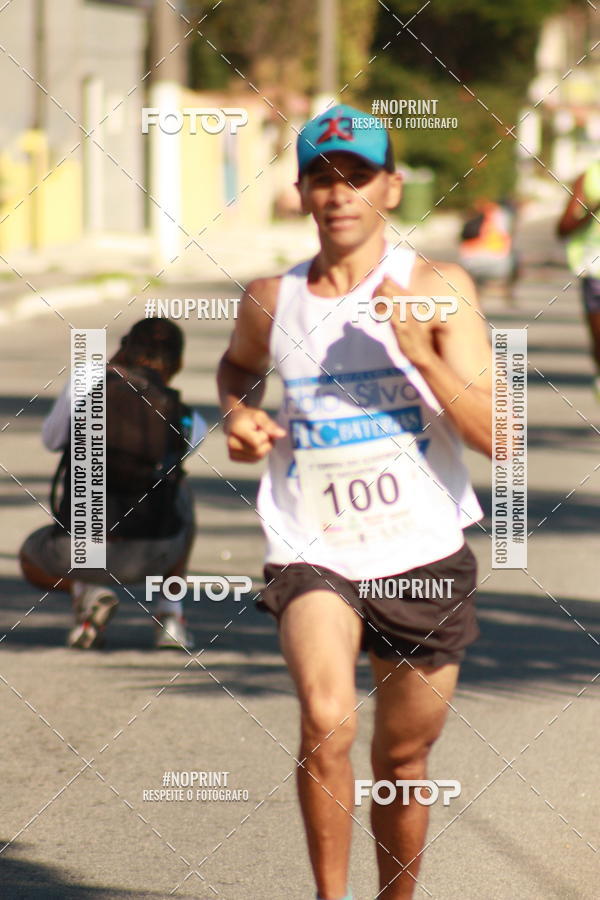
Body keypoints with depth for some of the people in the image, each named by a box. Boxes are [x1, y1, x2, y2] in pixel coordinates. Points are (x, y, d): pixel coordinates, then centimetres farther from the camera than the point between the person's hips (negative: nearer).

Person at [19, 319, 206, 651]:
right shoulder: (189, 421, 4)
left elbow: (51, 439, 15)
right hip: (152, 555, 0)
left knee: (32, 560, 37)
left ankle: (85, 591, 2)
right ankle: (170, 615, 21)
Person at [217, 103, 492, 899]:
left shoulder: (439, 289, -5)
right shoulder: (271, 301, 1)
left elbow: (498, 437, -12)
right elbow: (239, 364, 27)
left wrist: (424, 357, -24)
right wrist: (238, 414, 5)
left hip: (422, 556, 0)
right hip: (312, 554, 0)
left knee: (403, 759, 13)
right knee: (326, 721, -26)